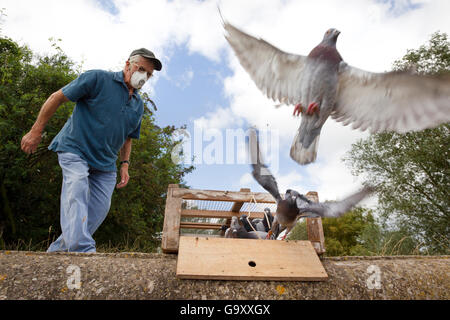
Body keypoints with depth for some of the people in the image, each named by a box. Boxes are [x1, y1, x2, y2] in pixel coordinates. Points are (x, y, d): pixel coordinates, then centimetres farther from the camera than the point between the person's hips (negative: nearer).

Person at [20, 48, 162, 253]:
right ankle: (82, 250, -31)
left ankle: (58, 250, 11)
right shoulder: (98, 79, -6)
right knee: (77, 192, -26)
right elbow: (57, 97, -4)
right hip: (75, 149, -5)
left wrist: (125, 164, 8)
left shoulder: (138, 105, 13)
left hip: (105, 162, 6)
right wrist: (36, 131, -5)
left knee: (99, 208, -2)